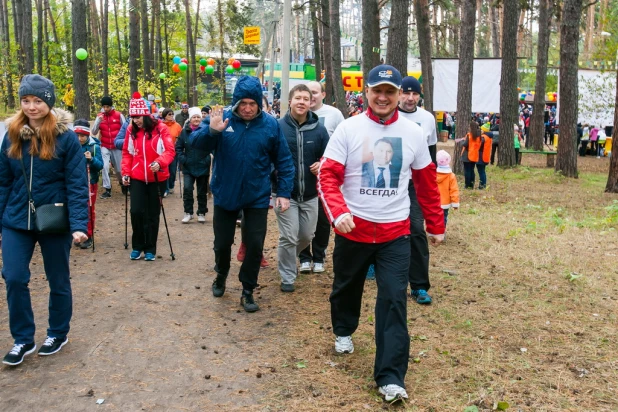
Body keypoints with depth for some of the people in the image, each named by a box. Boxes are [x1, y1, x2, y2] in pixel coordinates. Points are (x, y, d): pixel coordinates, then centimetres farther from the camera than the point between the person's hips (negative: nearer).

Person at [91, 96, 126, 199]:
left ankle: (122, 182, 39)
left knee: (119, 168, 8)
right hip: (105, 147, 1)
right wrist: (98, 121, -17)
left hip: (117, 147, -1)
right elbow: (94, 132, -3)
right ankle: (107, 189, -5)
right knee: (104, 166, -13)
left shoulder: (119, 115, -6)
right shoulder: (99, 116, 2)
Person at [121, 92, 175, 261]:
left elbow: (170, 151, -13)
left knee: (153, 214, 6)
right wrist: (126, 172, 0)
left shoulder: (160, 128, -10)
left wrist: (159, 162, -30)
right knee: (136, 211, -7)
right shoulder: (131, 130, 1)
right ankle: (137, 246, 13)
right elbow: (127, 153, 9)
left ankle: (150, 249, 18)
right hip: (137, 178, 2)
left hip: (157, 178, -2)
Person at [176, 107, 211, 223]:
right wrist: (182, 159, -4)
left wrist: (207, 159, -12)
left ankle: (201, 213, 23)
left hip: (203, 167, -1)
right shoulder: (185, 131, 0)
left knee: (202, 192, 10)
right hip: (188, 167, 1)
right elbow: (178, 147, 6)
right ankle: (188, 213, 3)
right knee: (187, 189, -11)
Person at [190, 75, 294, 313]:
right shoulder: (223, 118, -8)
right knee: (222, 242, 14)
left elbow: (284, 161, -2)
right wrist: (211, 130, -36)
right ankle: (221, 277, 42)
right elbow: (195, 142, -16)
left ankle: (248, 291, 21)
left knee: (255, 245, 3)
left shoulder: (270, 125, -7)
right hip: (225, 195, 1)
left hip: (257, 197, 0)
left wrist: (284, 192, -6)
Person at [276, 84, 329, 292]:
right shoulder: (278, 127, -8)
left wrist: (321, 165, -15)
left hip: (310, 194, 4)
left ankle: (288, 258, 45)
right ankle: (287, 277, 16)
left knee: (307, 236, 16)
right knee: (289, 238, -1)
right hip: (285, 193, -3)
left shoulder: (319, 129, 0)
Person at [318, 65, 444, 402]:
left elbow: (426, 183, 10)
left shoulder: (413, 133, 2)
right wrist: (337, 212, -28)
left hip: (395, 233, 0)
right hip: (353, 230, 0)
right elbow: (327, 175, -10)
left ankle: (390, 377, -1)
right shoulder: (348, 129, -6)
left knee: (394, 300, -7)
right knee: (346, 287, 19)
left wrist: (436, 225, 14)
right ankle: (343, 332, 50)